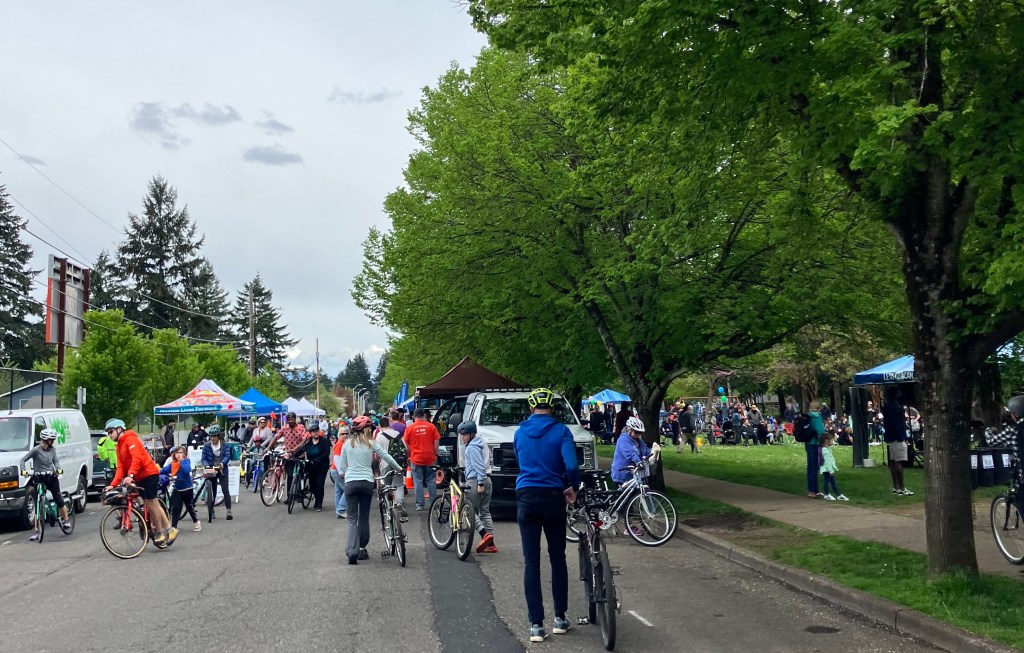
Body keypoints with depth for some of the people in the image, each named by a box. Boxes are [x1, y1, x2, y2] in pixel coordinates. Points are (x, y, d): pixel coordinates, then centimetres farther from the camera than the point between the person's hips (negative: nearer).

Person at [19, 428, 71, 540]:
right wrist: (23, 470, -24)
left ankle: (66, 521, 21)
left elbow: (56, 461, 3)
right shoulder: (36, 450, -9)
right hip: (38, 478, -2)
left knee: (59, 501, 1)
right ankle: (35, 531, 2)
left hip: (51, 478, 2)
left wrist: (58, 469, -17)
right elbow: (23, 460, -7)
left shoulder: (52, 449, 3)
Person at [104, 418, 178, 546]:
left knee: (151, 503, -8)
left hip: (149, 474, -9)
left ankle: (160, 533, 2)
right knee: (153, 504, 9)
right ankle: (169, 529, 14)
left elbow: (137, 458, -26)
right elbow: (120, 467, 9)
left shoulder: (130, 439, -11)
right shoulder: (119, 445, 17)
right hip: (139, 478, 9)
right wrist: (113, 484, -2)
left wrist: (130, 475, -37)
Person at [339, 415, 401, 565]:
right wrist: (400, 469, 20)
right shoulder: (371, 443, 1)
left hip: (350, 483, 1)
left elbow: (341, 466, 9)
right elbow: (388, 458, 5)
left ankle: (352, 552, -14)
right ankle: (362, 549, 21)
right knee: (364, 517, 13)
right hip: (367, 482, 0)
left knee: (352, 519, 0)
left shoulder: (347, 443, 5)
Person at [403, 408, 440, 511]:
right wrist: (436, 454, 12)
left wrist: (408, 457, 17)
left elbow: (406, 444, 4)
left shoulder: (409, 428, -1)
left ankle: (419, 505, 4)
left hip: (416, 459, -1)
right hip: (430, 458, 1)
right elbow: (437, 443, 1)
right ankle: (433, 504, 13)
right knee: (431, 481, 10)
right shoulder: (431, 426, 0)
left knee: (418, 482, 4)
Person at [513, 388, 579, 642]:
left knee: (531, 562, 2)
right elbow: (571, 466, -16)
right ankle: (560, 618, 18)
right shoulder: (560, 431, -5)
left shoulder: (519, 433, 6)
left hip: (526, 498, 2)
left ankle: (536, 624, 0)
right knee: (557, 559, 13)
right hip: (552, 497, -1)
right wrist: (574, 487, 2)